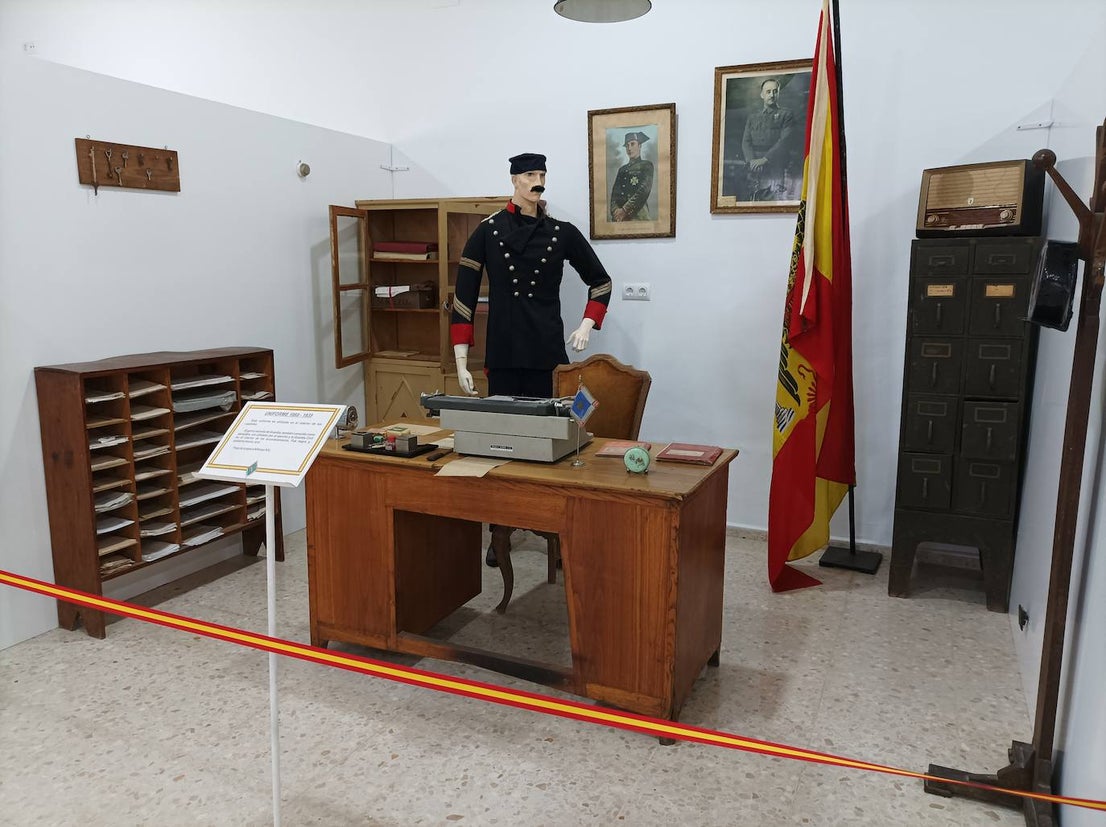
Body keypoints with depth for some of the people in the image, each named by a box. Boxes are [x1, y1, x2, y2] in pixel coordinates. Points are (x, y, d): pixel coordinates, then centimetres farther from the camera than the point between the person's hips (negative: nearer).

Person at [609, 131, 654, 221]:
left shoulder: (646, 165, 6)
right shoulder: (622, 169, 21)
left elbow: (643, 191, -7)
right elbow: (614, 192, 13)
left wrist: (625, 210, -13)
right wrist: (615, 210, -7)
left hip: (638, 212, -4)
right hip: (619, 214, 4)